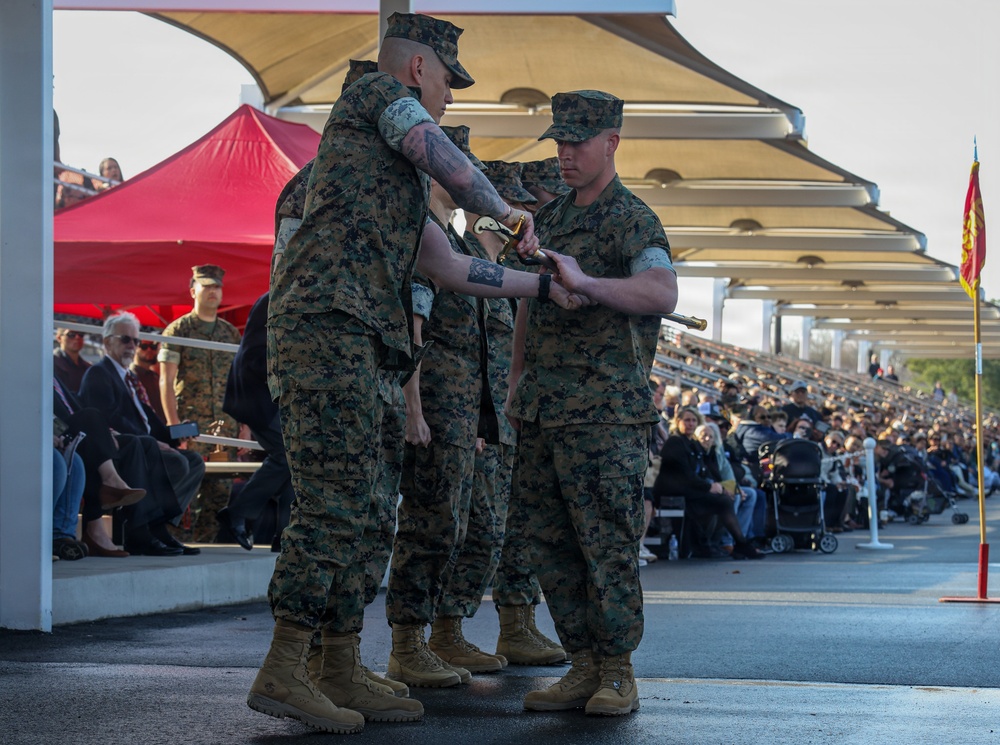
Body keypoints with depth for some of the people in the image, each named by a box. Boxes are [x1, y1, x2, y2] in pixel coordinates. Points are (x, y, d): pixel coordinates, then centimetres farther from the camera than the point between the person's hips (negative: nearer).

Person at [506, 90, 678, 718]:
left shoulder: (633, 220, -5)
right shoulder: (549, 218, 19)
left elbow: (662, 293, -24)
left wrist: (584, 282, -36)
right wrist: (517, 377, 19)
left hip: (604, 412, -7)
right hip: (543, 408, 7)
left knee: (607, 544, -7)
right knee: (551, 544, 6)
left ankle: (619, 673, 1)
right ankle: (584, 667, 12)